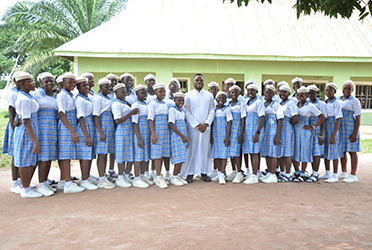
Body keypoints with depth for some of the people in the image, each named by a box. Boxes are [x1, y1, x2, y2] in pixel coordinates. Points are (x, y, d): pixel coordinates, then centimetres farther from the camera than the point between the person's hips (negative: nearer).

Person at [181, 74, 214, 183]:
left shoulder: (209, 95, 10)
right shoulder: (188, 95, 4)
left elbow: (212, 111, 6)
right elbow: (187, 112, -2)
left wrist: (206, 124, -8)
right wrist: (197, 125, -9)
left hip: (206, 127, 2)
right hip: (192, 127, -2)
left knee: (205, 149, 3)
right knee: (191, 149, -2)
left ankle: (204, 172, 12)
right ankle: (190, 173, 6)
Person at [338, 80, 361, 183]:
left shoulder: (354, 101, -5)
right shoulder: (338, 100, 12)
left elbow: (358, 118, -9)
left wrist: (355, 133, -16)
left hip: (350, 128, -6)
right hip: (340, 128, 6)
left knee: (352, 151, -2)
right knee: (342, 151, 10)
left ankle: (353, 175, 2)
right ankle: (344, 172, 22)